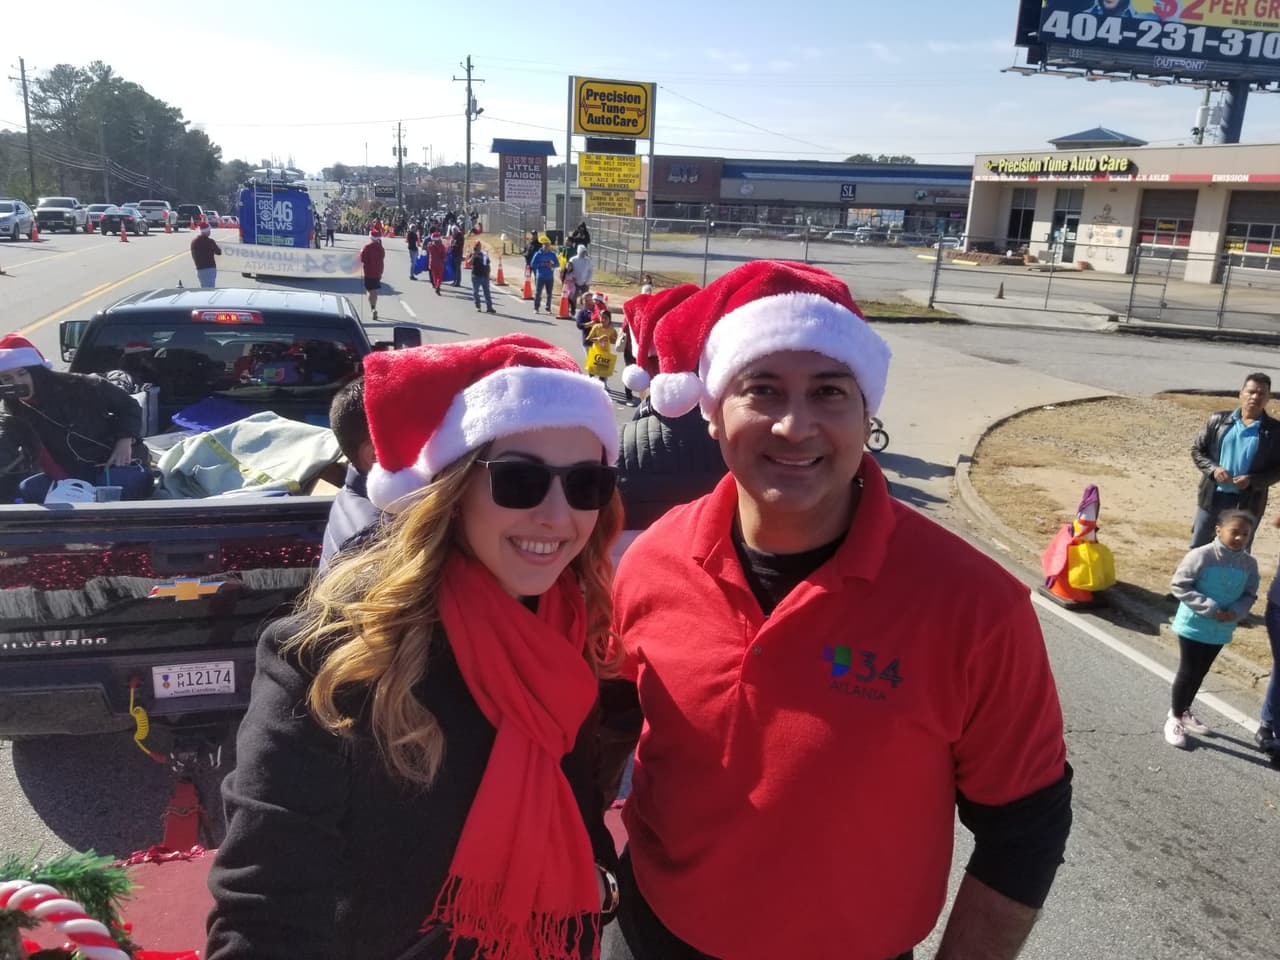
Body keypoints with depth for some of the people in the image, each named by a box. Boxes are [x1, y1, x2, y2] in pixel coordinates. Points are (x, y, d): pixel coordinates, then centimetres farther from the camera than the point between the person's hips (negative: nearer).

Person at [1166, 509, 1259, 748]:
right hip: (1193, 626, -5)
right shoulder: (1201, 555, -21)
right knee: (1187, 673, 4)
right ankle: (1174, 717, 21)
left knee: (1200, 674, 20)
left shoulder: (1249, 564, -5)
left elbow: (1249, 595, 5)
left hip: (1221, 631, 5)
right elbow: (1180, 586, -19)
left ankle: (1184, 711, 39)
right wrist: (1210, 608, -24)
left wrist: (1236, 611, -15)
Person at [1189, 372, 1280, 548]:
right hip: (1212, 496, 1)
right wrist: (1213, 469, -12)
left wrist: (1252, 480, -18)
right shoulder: (1218, 420, 0)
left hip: (1246, 502, -1)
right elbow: (1197, 450, 6)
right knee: (1197, 549, 10)